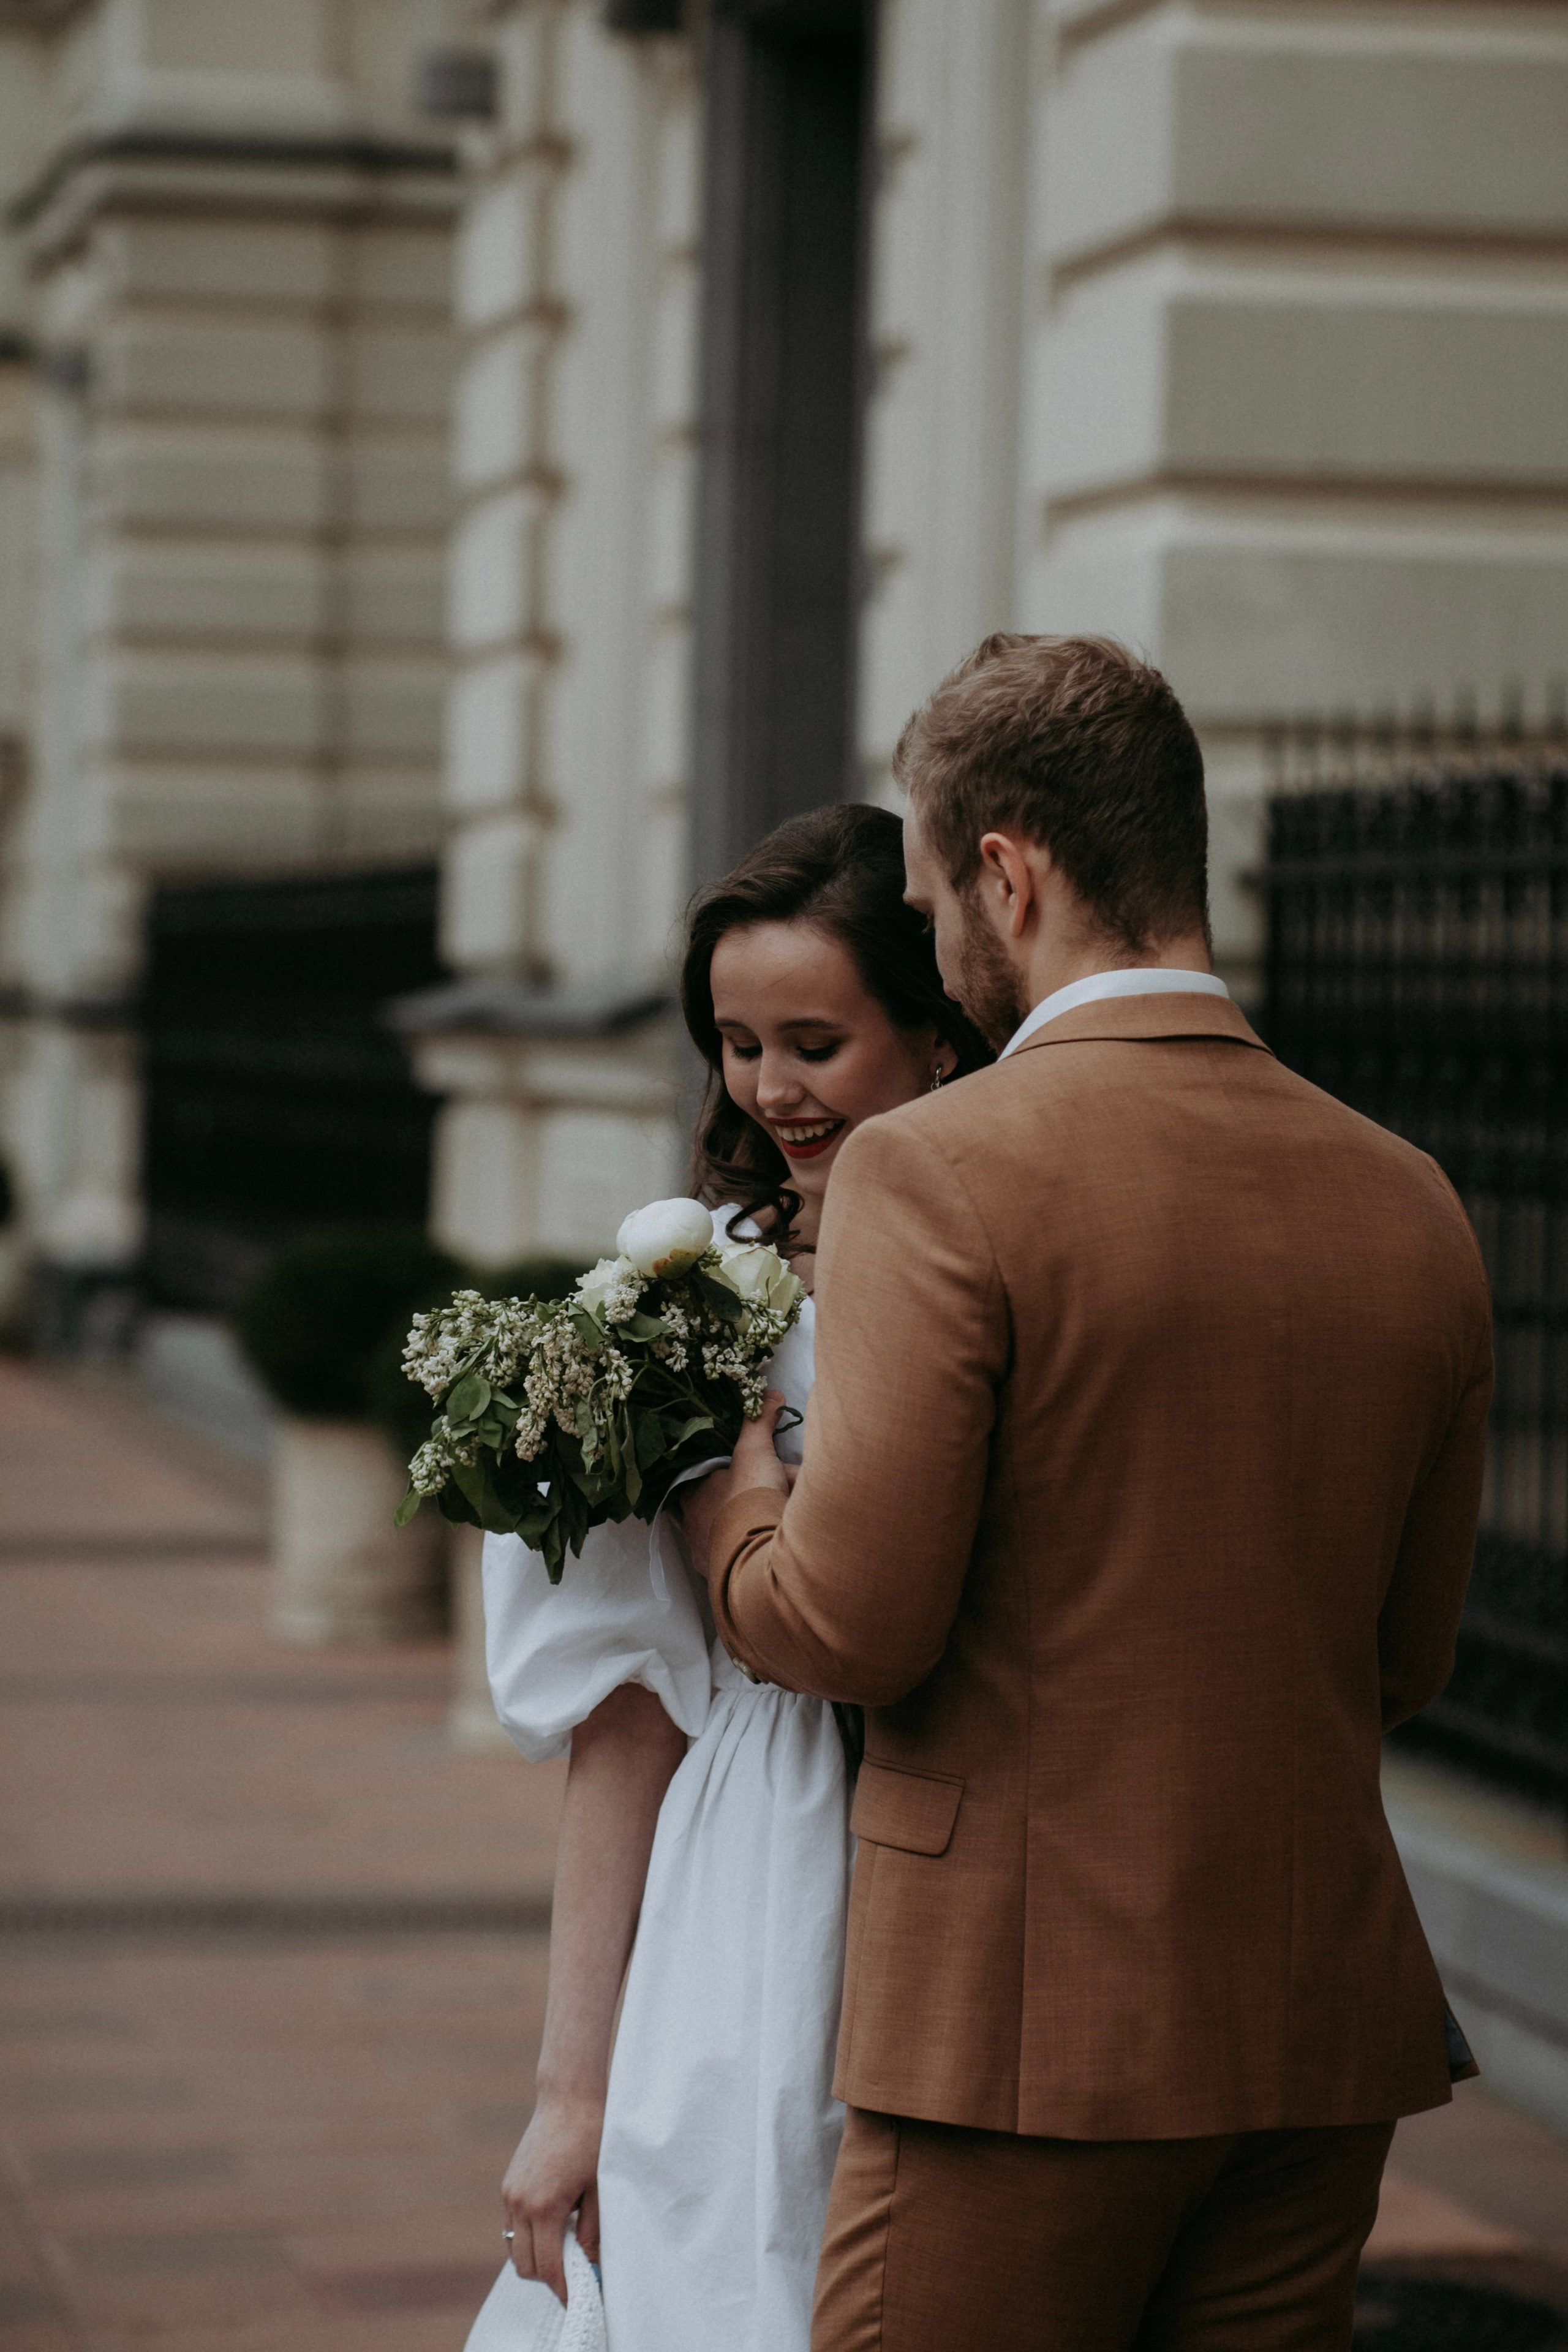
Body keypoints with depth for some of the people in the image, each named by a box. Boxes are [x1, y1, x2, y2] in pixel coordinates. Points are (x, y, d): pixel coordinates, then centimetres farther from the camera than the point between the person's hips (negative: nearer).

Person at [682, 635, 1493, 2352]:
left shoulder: (936, 1175, -12)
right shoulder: (1411, 1208, 6)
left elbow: (855, 1623, -16)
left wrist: (725, 1498, 5)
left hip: (1026, 2031, -6)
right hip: (1323, 2025, 6)